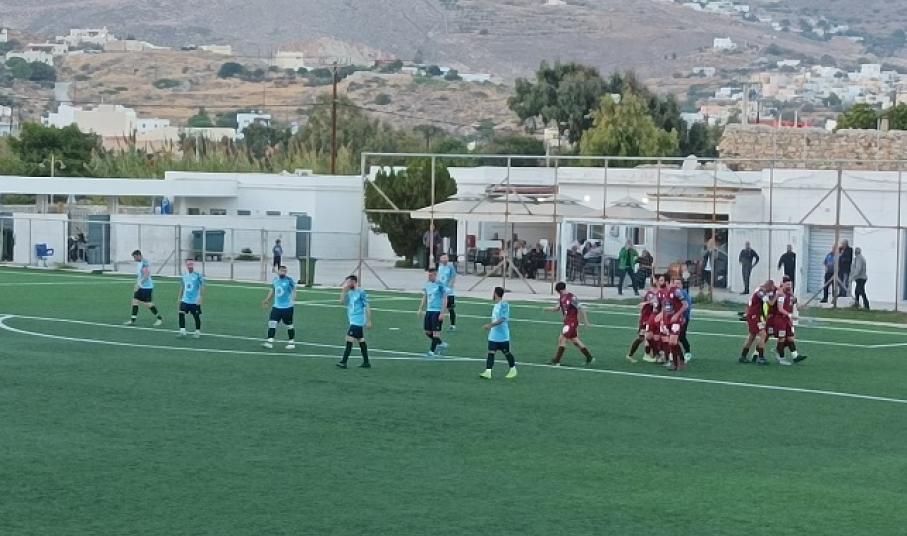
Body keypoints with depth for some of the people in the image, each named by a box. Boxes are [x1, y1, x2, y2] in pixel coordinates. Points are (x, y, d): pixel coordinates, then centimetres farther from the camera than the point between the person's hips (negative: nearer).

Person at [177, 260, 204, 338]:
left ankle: (198, 332, 20)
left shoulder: (198, 275, -10)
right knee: (181, 313, -11)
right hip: (185, 300, 4)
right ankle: (182, 331, -6)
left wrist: (200, 297, -17)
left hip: (195, 301, -4)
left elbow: (202, 286, -9)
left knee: (196, 316, 5)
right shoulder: (184, 274, 5)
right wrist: (180, 297, 15)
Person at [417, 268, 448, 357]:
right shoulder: (427, 285, 10)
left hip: (437, 311, -7)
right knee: (428, 332, 9)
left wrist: (442, 313, -16)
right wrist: (420, 309, 14)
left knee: (436, 332, -6)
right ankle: (441, 344, 27)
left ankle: (432, 351, -1)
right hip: (429, 310, 7)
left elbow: (444, 299, -11)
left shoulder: (440, 285, -11)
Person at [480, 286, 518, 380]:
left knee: (506, 353, 8)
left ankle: (513, 370, 26)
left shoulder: (504, 304, -17)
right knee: (491, 352, -3)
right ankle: (488, 372, -8)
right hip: (493, 335, 8)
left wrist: (490, 325, -28)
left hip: (503, 336, -8)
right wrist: (490, 325, 16)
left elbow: (502, 319, -24)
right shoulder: (496, 304, 10)